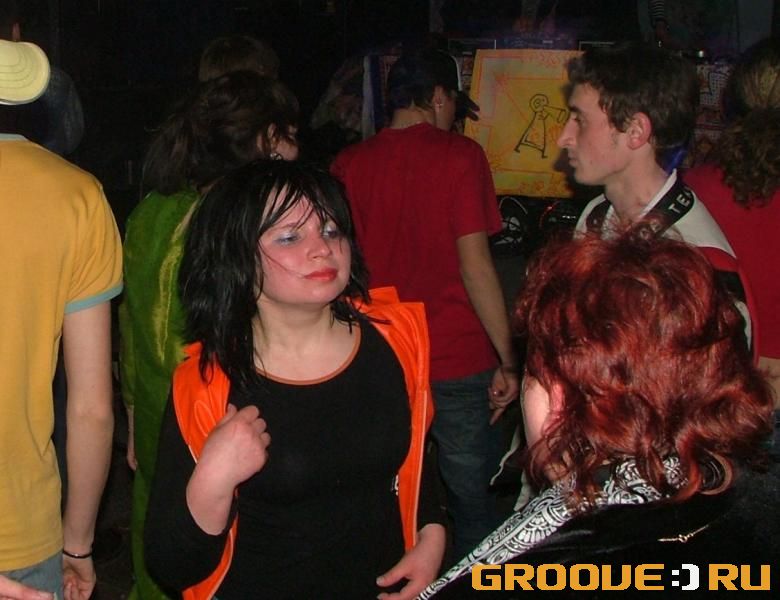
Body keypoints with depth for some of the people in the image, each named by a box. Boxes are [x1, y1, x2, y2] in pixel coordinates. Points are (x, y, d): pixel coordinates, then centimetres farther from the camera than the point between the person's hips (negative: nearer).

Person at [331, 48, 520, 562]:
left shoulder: (348, 164, 3)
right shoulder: (459, 155, -8)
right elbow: (474, 263, -14)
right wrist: (507, 360, -8)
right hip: (457, 364, -4)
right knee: (472, 505, 9)